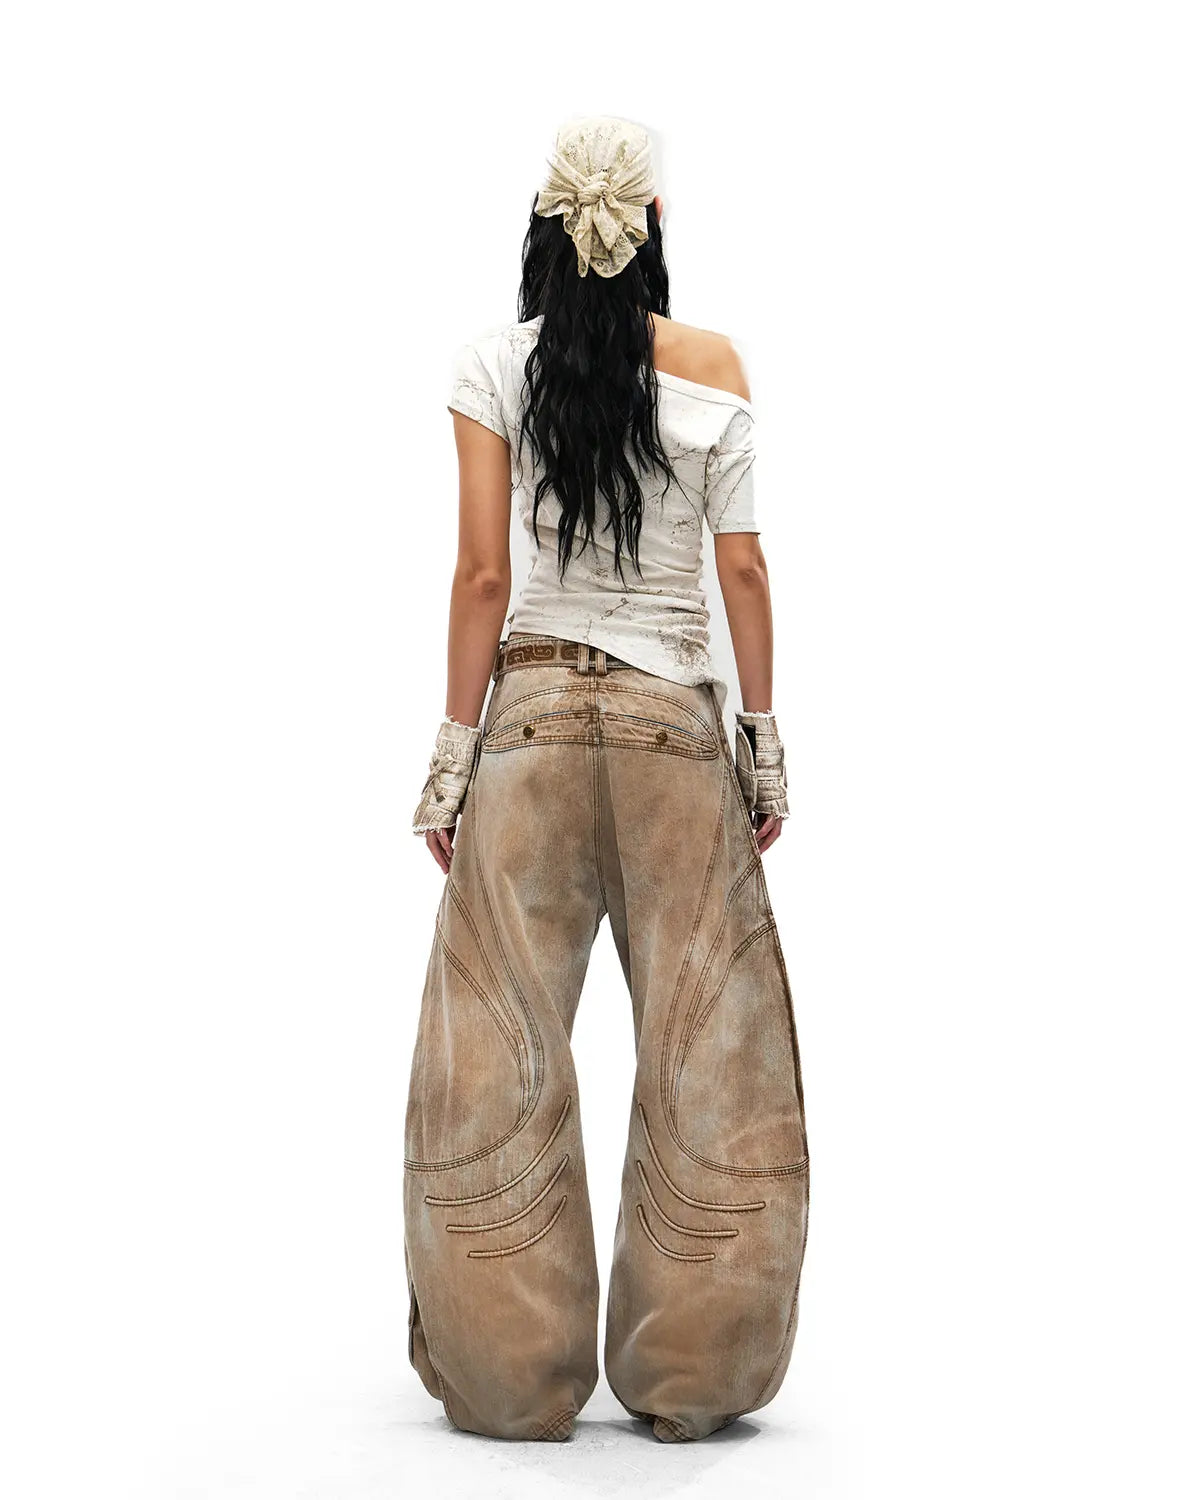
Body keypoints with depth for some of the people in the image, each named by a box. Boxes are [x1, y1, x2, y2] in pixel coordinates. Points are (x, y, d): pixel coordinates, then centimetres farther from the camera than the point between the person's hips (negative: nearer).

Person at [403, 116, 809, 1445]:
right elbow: (742, 566, 0)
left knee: (503, 1044, 7)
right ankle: (692, 1376, 14)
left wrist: (454, 755, 1)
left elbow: (481, 573, -3)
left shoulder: (494, 366, 0)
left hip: (533, 709, 0)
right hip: (679, 715, 0)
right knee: (703, 1042, 7)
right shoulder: (713, 365, 1)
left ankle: (509, 1377, 15)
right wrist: (766, 740, 6)